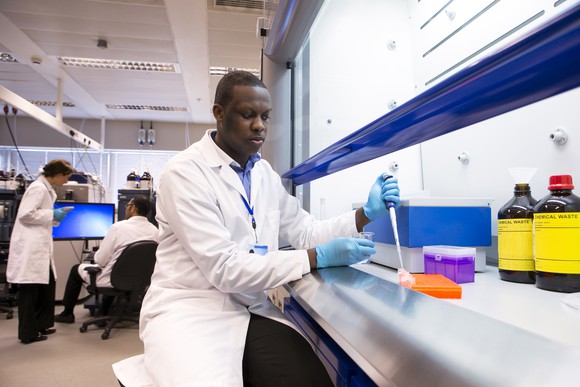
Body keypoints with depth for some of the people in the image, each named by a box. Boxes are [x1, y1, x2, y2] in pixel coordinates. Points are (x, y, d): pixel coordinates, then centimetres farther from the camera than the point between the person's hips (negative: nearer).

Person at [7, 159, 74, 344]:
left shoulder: (46, 188, 15)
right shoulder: (38, 188, -15)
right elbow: (26, 214, -22)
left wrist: (55, 215, 10)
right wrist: (52, 215, -14)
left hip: (39, 247, 10)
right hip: (30, 247, -10)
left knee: (47, 284, 15)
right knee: (30, 289, 0)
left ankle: (41, 325, 27)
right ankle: (28, 333, 11)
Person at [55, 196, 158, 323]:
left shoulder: (119, 227, -21)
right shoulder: (155, 230, -8)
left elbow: (100, 260, -13)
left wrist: (96, 255, 8)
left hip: (114, 280, -5)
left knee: (76, 269, 20)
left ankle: (67, 313, 33)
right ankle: (104, 311, 43)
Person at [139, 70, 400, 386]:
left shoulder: (264, 173, 8)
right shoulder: (186, 171, -15)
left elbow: (305, 233, 10)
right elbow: (223, 268, -21)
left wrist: (366, 214, -4)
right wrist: (318, 258, -24)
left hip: (251, 309, 6)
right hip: (190, 310, -5)